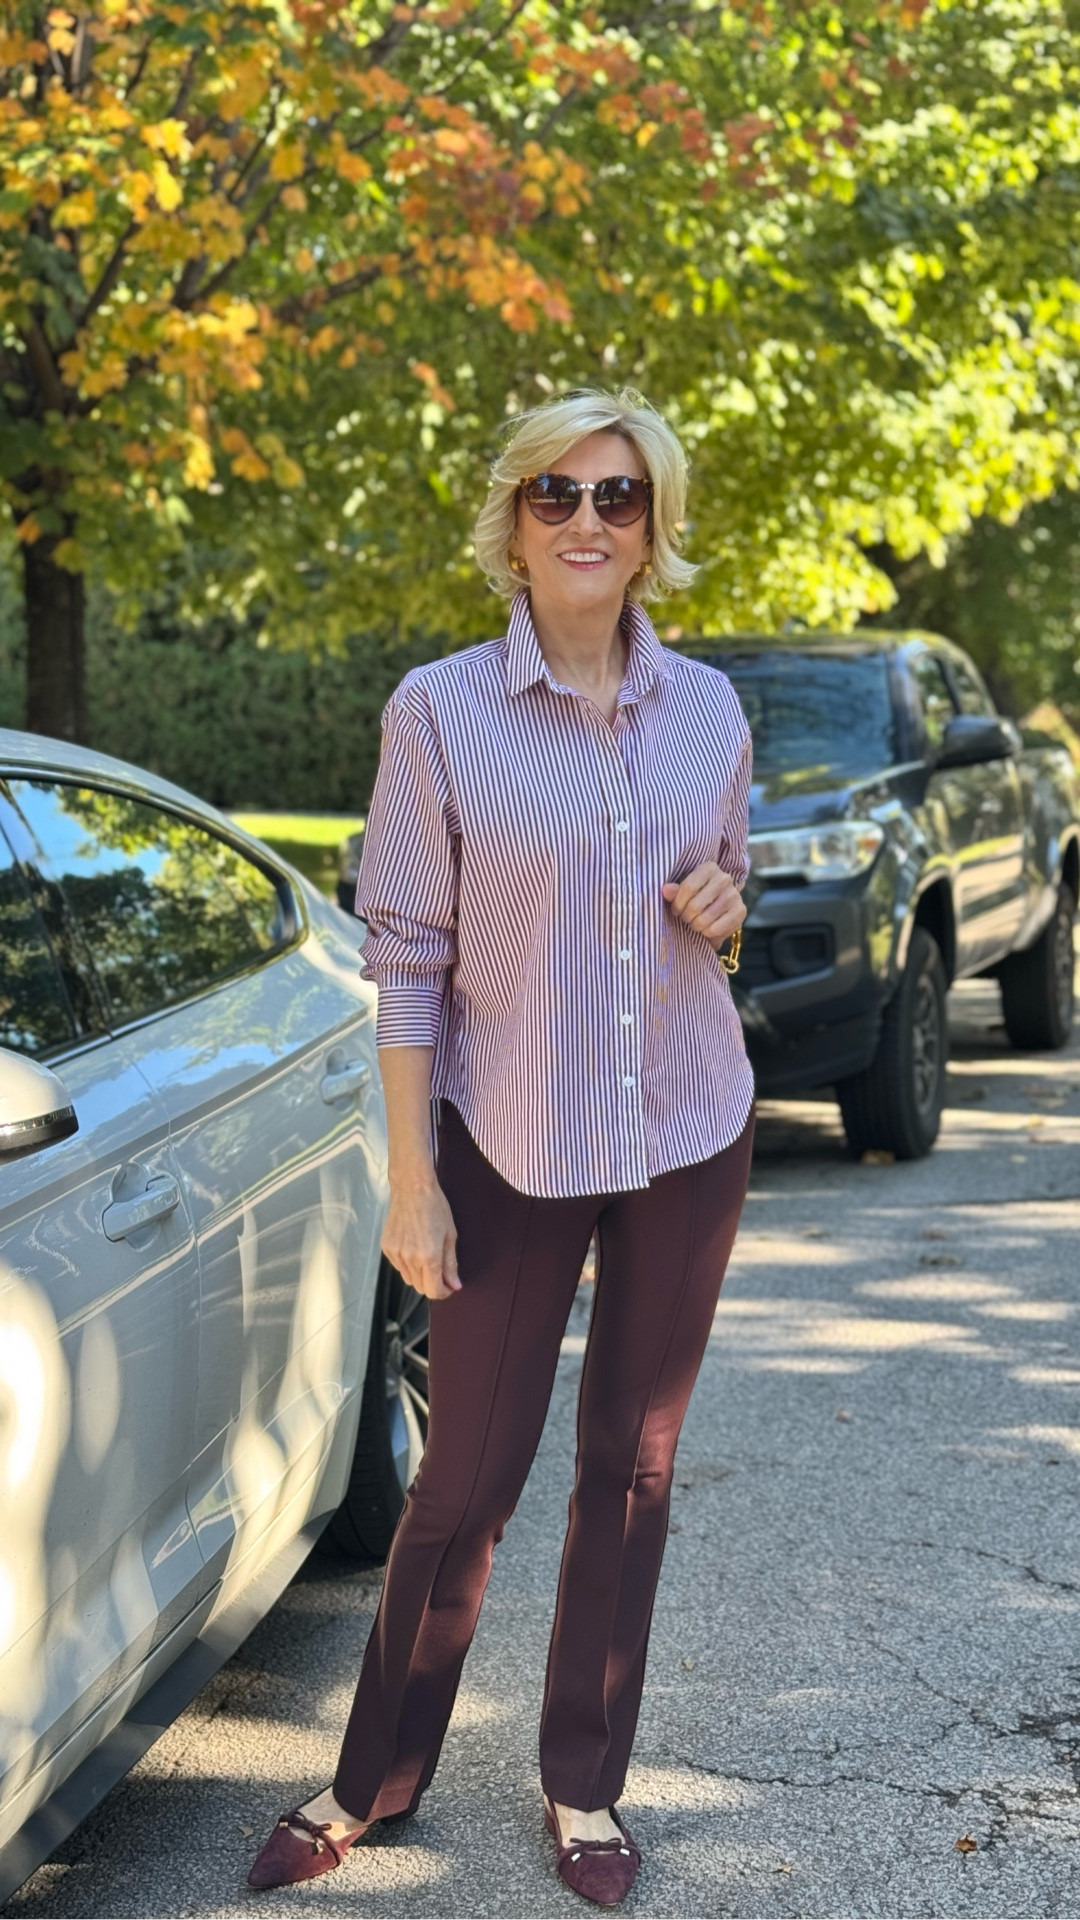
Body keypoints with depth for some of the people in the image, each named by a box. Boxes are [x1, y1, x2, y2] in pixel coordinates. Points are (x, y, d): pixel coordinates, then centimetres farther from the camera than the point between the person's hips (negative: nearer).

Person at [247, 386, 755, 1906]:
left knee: (631, 1467, 11)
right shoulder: (441, 710, -8)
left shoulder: (708, 710, 2)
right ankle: (376, 1781, 23)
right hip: (512, 1143, -3)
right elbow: (407, 952, -7)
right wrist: (410, 1180, -9)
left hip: (689, 1136, 3)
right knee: (470, 1476, 3)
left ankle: (584, 1784, 26)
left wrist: (721, 909, -8)